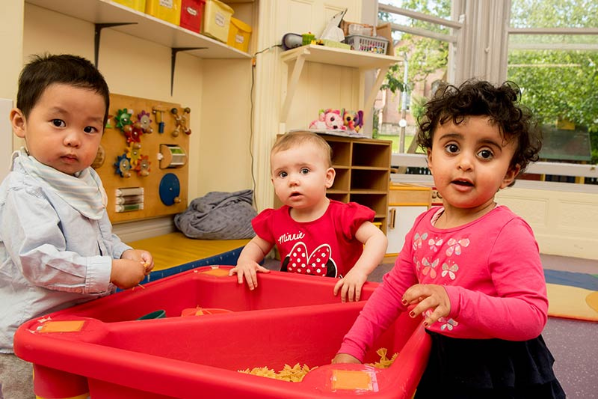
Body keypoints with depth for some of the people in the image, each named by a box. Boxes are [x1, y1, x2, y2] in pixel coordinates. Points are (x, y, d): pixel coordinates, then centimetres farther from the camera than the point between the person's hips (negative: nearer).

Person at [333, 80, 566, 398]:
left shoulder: (508, 233, -21)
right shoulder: (425, 223, -2)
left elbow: (532, 316, -25)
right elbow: (394, 288, 5)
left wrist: (456, 301, -38)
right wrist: (352, 346, 3)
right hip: (442, 365, 6)